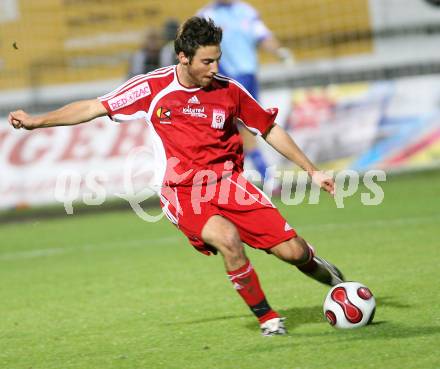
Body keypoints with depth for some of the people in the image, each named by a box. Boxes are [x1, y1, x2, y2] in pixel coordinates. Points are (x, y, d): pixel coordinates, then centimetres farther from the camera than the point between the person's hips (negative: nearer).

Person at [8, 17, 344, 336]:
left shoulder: (229, 91, -1)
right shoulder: (152, 88, -6)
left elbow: (270, 129, 12)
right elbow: (95, 108, 0)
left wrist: (312, 170, 13)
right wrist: (37, 121, -5)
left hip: (228, 182, 2)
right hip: (182, 193, -2)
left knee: (292, 251, -9)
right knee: (227, 238, -32)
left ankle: (314, 265, 31)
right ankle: (266, 317, -12)